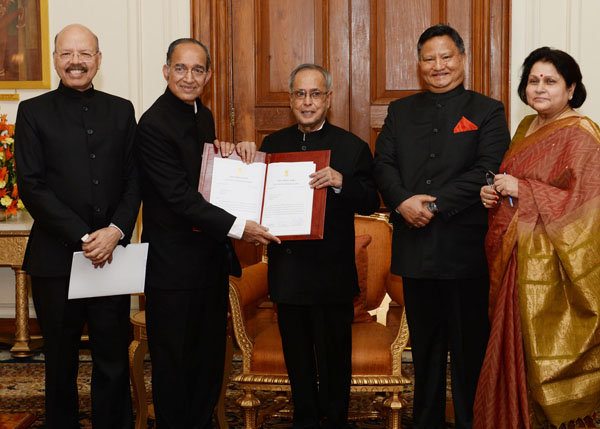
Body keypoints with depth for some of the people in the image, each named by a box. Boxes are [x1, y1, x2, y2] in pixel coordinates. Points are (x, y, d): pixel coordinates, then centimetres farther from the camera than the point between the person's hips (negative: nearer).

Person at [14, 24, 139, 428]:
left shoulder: (121, 110, 11)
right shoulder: (34, 112, 3)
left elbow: (134, 179, 6)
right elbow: (31, 186, -5)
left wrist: (116, 231, -10)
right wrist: (83, 238, -12)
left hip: (111, 254, 2)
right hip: (56, 258, -1)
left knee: (115, 361, 5)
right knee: (61, 363, 10)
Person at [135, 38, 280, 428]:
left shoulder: (203, 115, 11)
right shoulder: (154, 124, -16)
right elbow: (180, 196, -22)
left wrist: (227, 152, 0)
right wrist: (238, 227, -24)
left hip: (212, 258, 8)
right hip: (175, 262, -8)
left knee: (211, 356, 18)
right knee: (173, 360, 6)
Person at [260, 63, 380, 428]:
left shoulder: (352, 147, -4)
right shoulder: (273, 144, 8)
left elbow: (370, 203, -11)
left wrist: (341, 182, -29)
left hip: (332, 272, -4)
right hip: (287, 271, 4)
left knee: (334, 356, 8)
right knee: (297, 357, 18)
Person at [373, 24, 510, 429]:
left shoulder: (488, 111, 2)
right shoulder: (400, 111, 14)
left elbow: (486, 170, -11)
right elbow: (384, 165, 4)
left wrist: (436, 205, -19)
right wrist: (403, 201, -15)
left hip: (464, 246, -3)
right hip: (414, 243, 4)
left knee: (469, 345, 5)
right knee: (425, 344, 14)